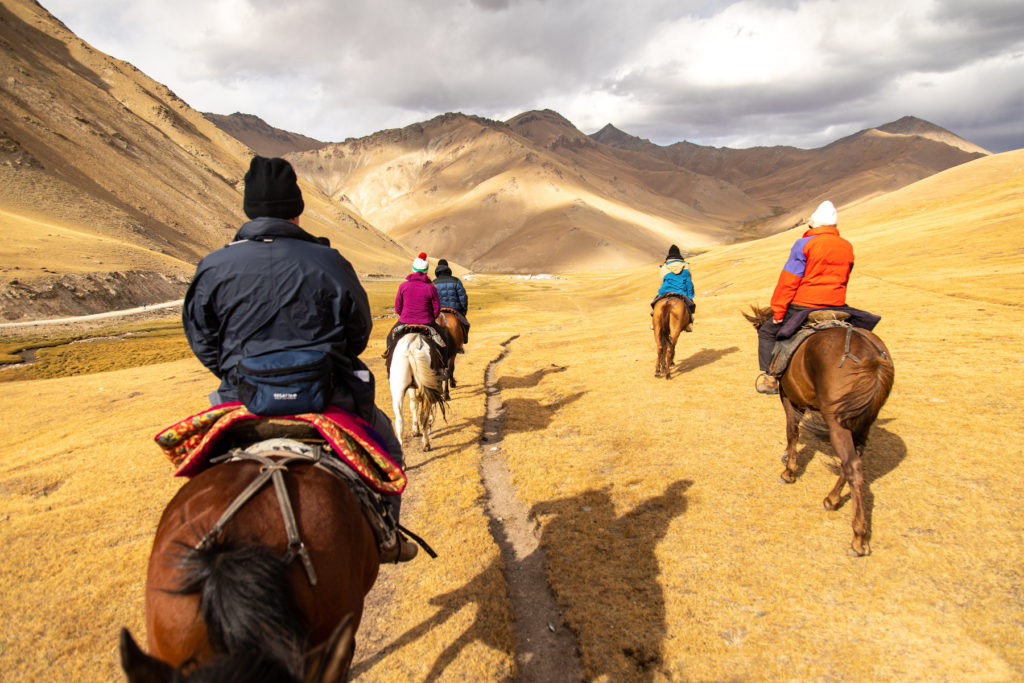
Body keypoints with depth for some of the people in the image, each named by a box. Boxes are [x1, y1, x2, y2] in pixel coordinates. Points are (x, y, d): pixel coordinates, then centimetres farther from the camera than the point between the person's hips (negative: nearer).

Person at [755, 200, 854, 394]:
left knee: (767, 333, 10)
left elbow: (789, 282, -12)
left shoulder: (804, 244, -10)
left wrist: (778, 311, -8)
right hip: (835, 309, 5)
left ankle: (769, 377, 5)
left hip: (802, 306, -5)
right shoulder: (847, 247, 8)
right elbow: (844, 280, 16)